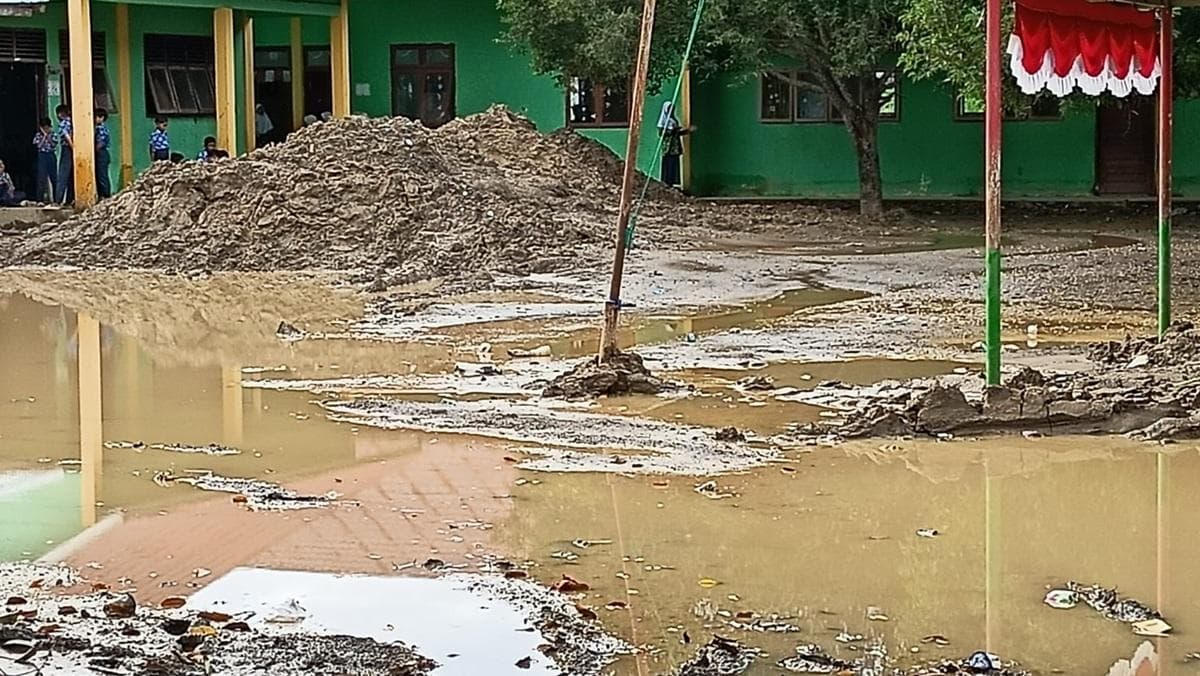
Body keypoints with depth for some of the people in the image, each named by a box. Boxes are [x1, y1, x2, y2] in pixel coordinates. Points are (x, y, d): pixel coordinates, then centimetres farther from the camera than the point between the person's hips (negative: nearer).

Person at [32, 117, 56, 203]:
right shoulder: (38, 135, 3)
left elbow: (54, 144, -6)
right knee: (42, 177, -4)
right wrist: (44, 135, -8)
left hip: (51, 156, 1)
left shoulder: (53, 134, 6)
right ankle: (41, 198, -2)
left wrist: (48, 136, -9)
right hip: (42, 156, -1)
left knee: (54, 176, 3)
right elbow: (39, 145, -9)